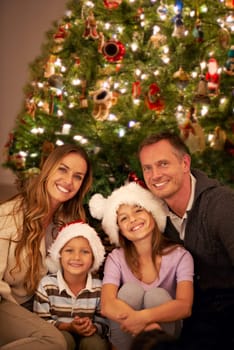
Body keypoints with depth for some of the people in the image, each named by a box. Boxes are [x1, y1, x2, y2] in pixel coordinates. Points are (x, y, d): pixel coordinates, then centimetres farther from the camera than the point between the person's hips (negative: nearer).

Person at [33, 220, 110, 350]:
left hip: (89, 337, 1)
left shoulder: (98, 287, -5)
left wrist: (93, 328, -26)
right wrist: (67, 327, -24)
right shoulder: (47, 284, -8)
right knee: (64, 338, -32)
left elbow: (104, 323, -2)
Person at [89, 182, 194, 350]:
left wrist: (145, 317, -43)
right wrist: (143, 323, -41)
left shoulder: (179, 256, -10)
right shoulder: (116, 258, -7)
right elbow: (107, 306, -24)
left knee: (157, 295, -28)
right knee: (130, 289, -26)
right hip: (126, 336, 1)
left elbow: (185, 306, -25)